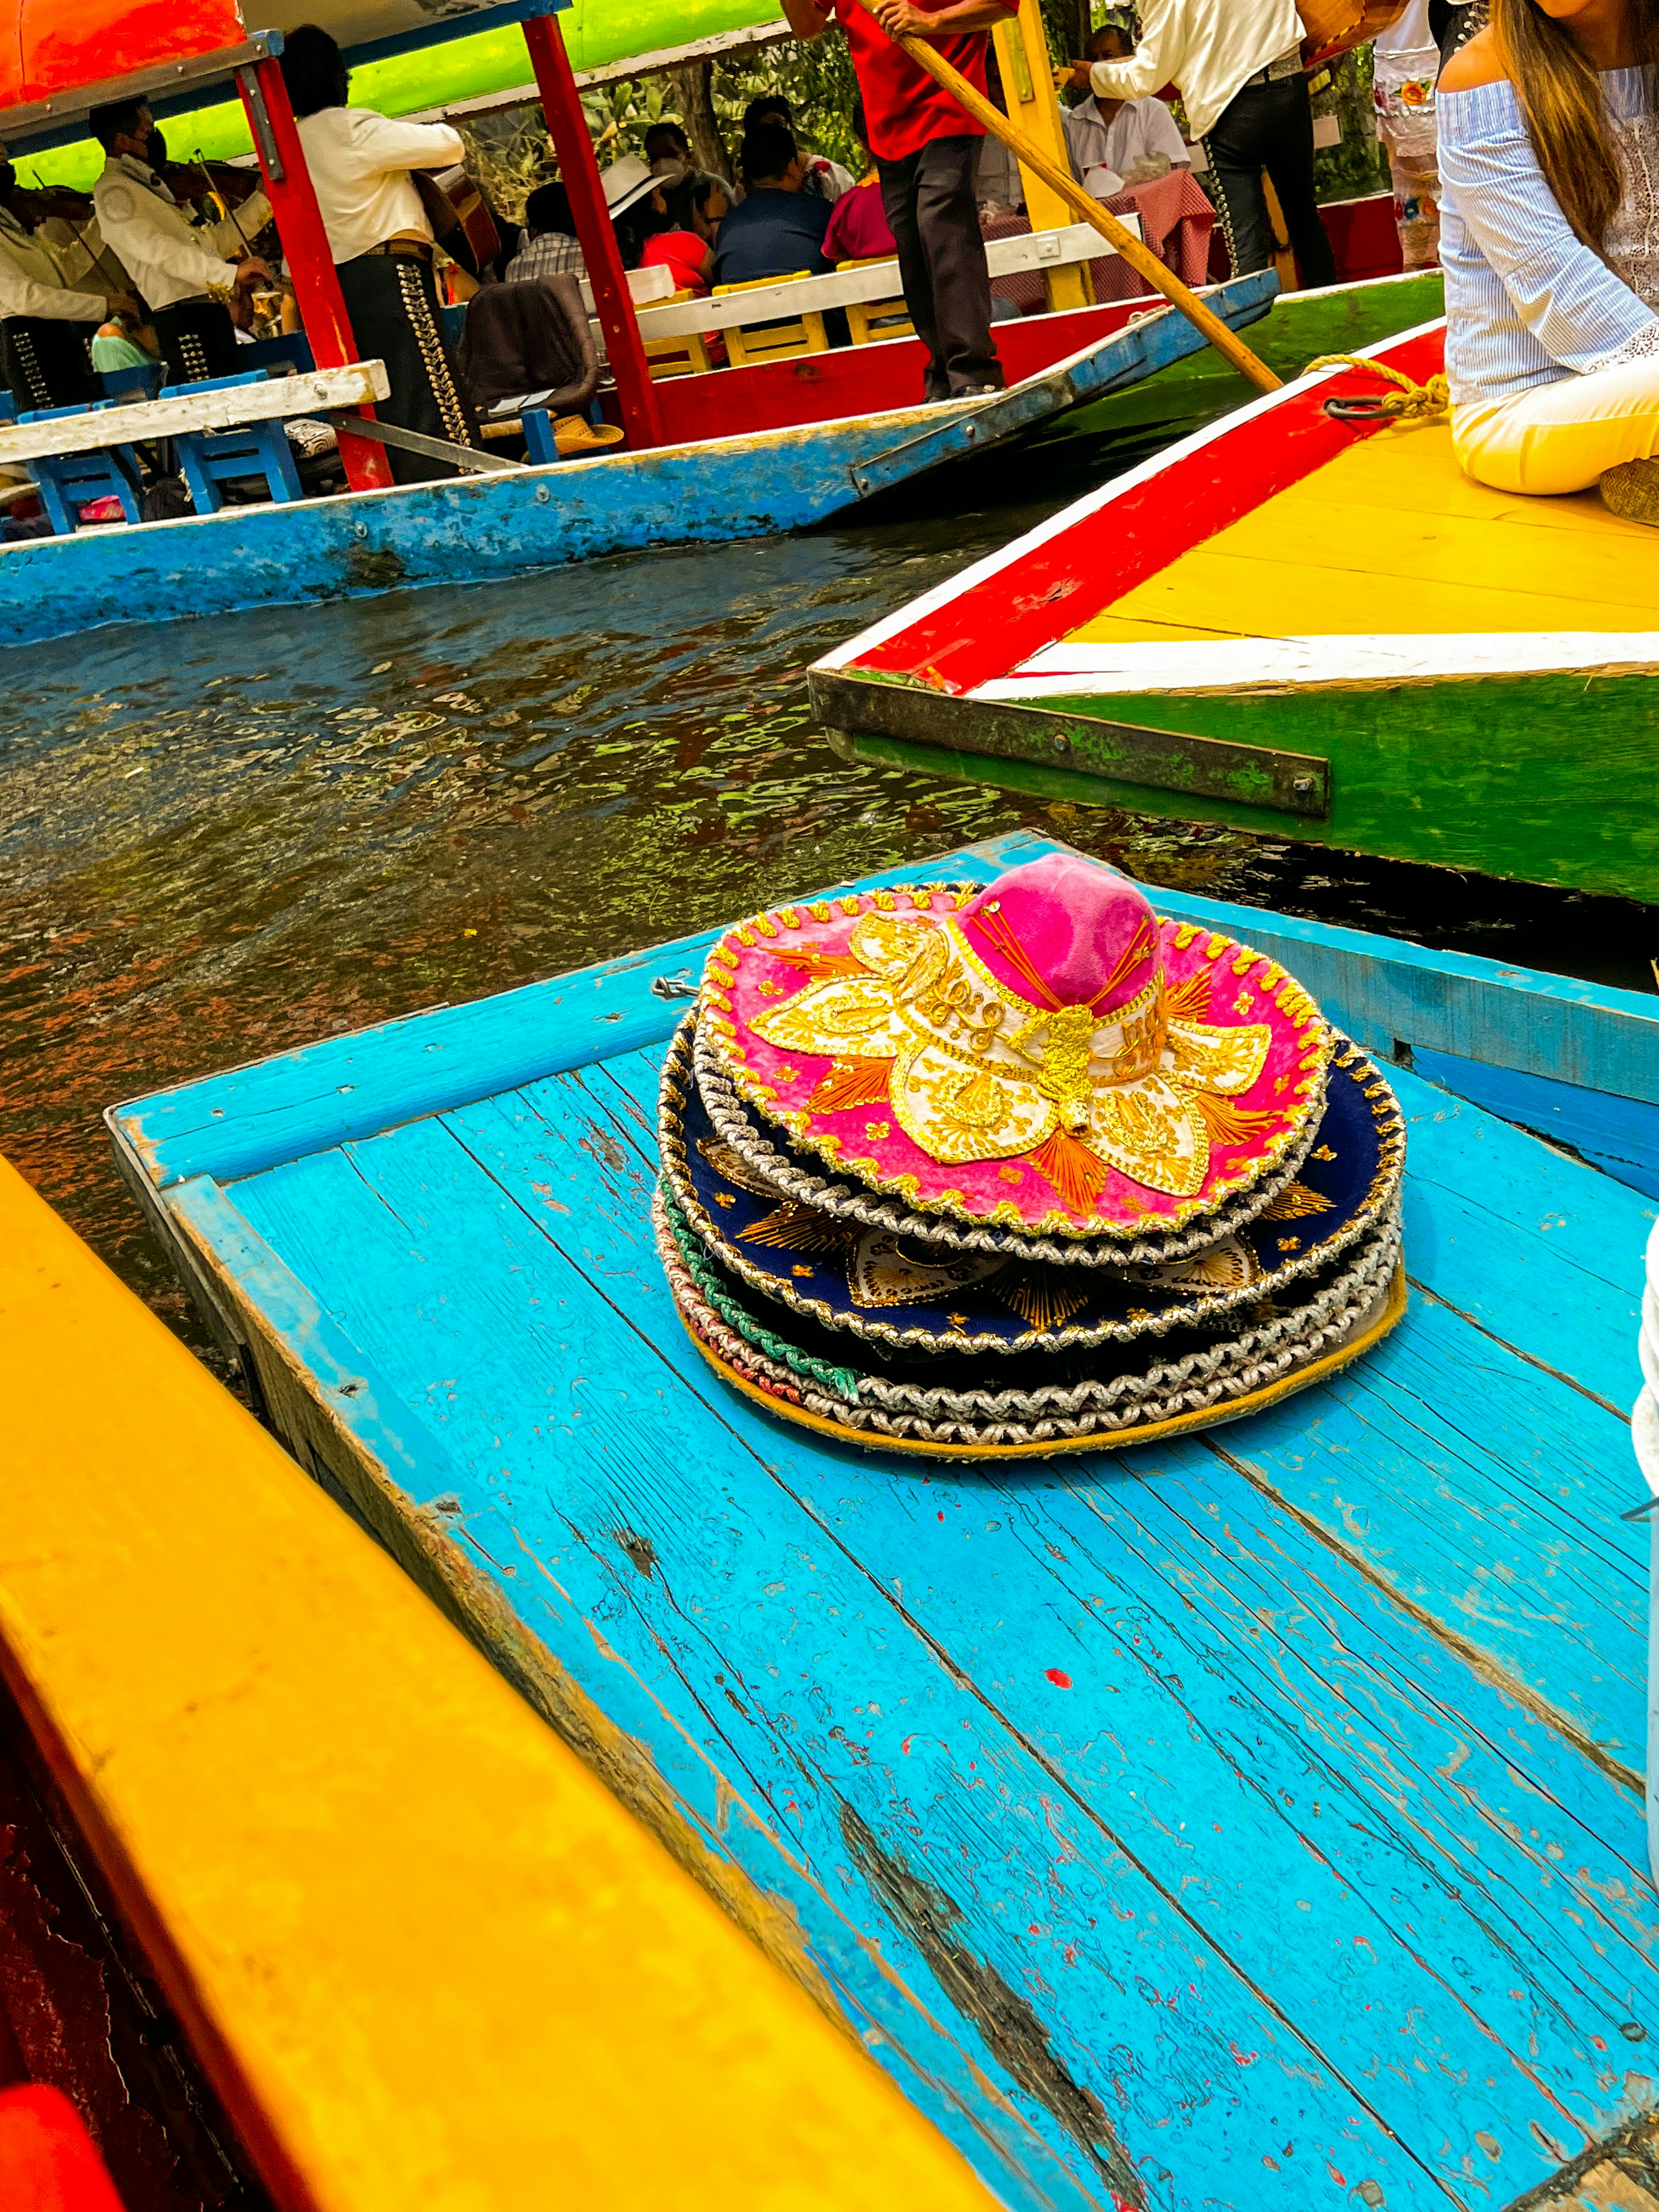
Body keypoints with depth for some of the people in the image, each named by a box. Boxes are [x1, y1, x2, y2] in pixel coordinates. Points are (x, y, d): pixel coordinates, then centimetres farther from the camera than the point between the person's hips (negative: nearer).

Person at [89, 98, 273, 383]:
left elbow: (214, 241, 28)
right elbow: (157, 250, -17)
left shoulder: (149, 187, 27)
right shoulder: (111, 191, -2)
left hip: (212, 311, 9)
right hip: (182, 314, -9)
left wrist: (264, 197, 26)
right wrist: (230, 273, -22)